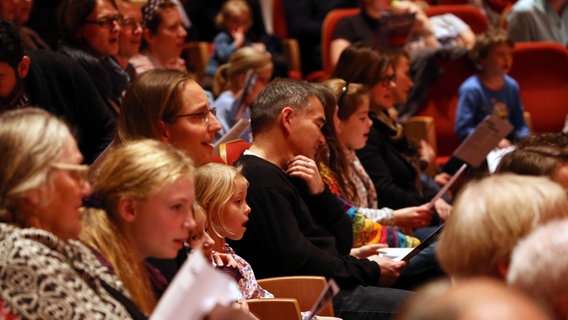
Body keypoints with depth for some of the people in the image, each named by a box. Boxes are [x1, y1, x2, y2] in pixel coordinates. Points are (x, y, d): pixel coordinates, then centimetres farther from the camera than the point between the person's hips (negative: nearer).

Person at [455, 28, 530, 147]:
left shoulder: (512, 86, 11)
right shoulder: (470, 89, -11)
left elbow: (519, 123, 19)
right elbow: (462, 129, -13)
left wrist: (526, 139, -3)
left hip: (507, 148, 7)